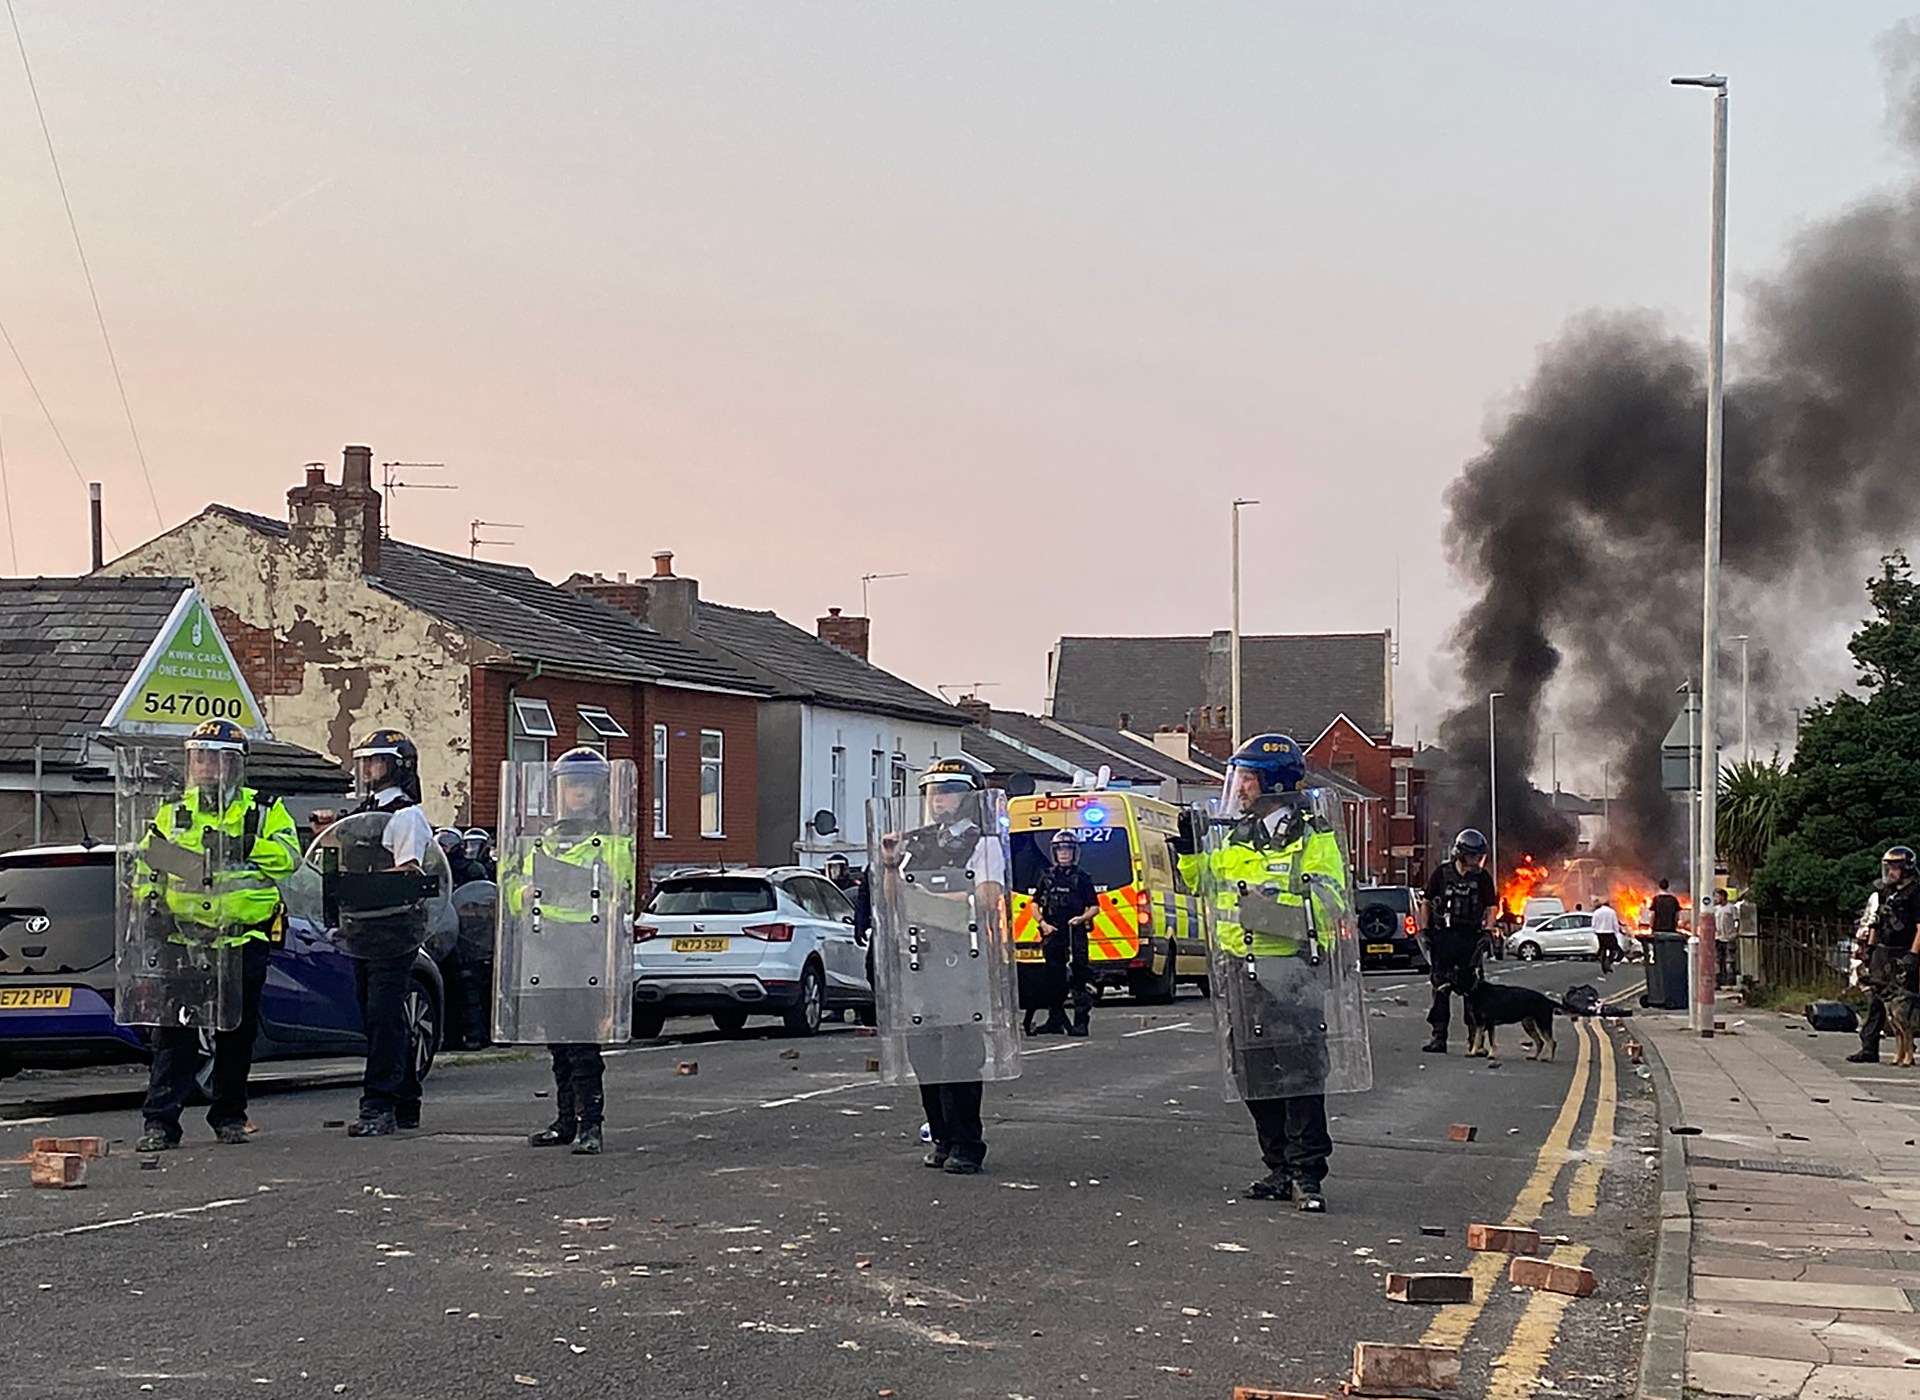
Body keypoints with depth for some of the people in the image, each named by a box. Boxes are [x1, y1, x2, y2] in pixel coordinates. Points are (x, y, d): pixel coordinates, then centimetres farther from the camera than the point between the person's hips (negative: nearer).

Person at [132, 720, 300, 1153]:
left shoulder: (264, 812, 6)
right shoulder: (172, 812, 13)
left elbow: (288, 854, -9)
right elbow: (145, 863, 17)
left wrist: (243, 848, -23)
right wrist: (150, 899, -1)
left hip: (244, 941, -1)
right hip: (184, 937, 1)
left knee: (237, 1032, 7)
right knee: (174, 1031, -5)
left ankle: (229, 1117, 19)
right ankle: (160, 1122, -5)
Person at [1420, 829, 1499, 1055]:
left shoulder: (1482, 878, 3)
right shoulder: (1442, 873, 2)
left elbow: (1491, 908, 5)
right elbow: (1428, 902, 10)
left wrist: (1487, 932, -10)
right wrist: (1425, 930, 2)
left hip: (1469, 937, 0)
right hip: (1443, 936, 0)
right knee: (1441, 988, 0)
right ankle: (1439, 1036, 3)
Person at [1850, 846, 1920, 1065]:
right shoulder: (1884, 892, 14)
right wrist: (1869, 949, 19)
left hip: (1902, 957, -8)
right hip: (1882, 954, 8)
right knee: (1875, 1001, 5)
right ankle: (1869, 1049, 6)